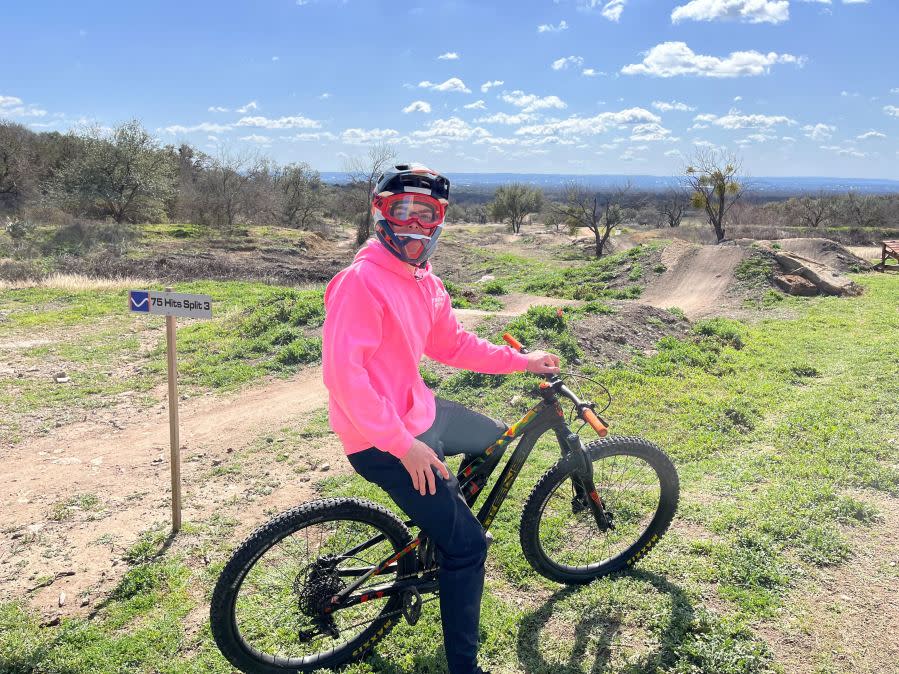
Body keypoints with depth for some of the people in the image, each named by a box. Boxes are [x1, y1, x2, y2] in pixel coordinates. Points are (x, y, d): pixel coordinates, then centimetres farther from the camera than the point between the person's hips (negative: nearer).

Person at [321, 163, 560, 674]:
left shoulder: (425, 282, 5)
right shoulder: (362, 281, -23)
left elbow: (452, 345, 16)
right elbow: (343, 373, -29)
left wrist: (521, 361, 10)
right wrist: (403, 444, -28)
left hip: (420, 413, 10)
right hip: (385, 441, -9)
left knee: (494, 440, 29)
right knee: (469, 543, -6)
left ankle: (444, 536, 41)